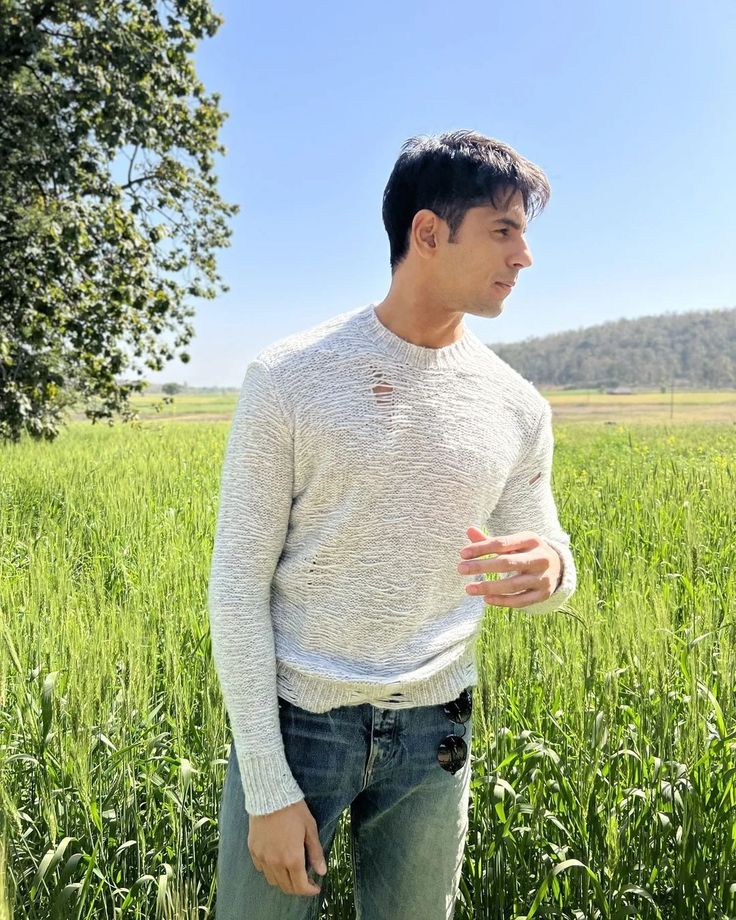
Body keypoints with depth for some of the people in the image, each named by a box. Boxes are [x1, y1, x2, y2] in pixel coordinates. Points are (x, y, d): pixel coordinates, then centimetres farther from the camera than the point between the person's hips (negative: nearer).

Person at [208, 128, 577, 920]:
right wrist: (268, 789, -11)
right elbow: (237, 585, -10)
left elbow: (545, 552, 8)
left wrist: (547, 572, -19)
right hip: (292, 717, -3)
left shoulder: (517, 407, -1)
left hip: (432, 732, 3)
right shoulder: (287, 378, -12)